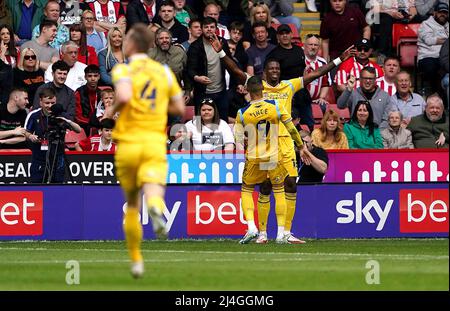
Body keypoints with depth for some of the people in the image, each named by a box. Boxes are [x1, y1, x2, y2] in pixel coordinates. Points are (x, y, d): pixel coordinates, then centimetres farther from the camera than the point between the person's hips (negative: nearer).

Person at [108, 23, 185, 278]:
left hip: (128, 143, -1)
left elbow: (124, 96, -23)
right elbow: (179, 108, 13)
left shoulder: (123, 70, -3)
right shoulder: (164, 71, 11)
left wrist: (111, 112, -3)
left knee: (132, 204, 15)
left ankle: (136, 260, 22)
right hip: (155, 143, 1)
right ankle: (156, 209, -55)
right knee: (153, 192, -17)